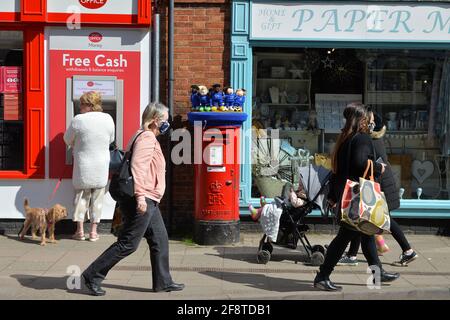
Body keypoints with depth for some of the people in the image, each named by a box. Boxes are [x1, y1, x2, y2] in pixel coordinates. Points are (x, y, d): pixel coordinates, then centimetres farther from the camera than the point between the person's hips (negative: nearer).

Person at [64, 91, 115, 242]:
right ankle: (93, 231, 11)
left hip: (83, 166, -2)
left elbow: (68, 140, 0)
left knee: (81, 195, 12)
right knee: (97, 197, 11)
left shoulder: (78, 120, -14)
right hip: (102, 166, 2)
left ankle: (80, 230, 11)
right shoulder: (108, 119, -4)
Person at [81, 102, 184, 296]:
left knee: (160, 240, 13)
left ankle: (163, 282, 19)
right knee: (127, 244, -6)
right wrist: (140, 196, -29)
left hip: (148, 202, 11)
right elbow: (137, 166, -24)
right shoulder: (147, 137, -13)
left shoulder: (148, 138, 19)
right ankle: (93, 276, 1)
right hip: (142, 201, -11)